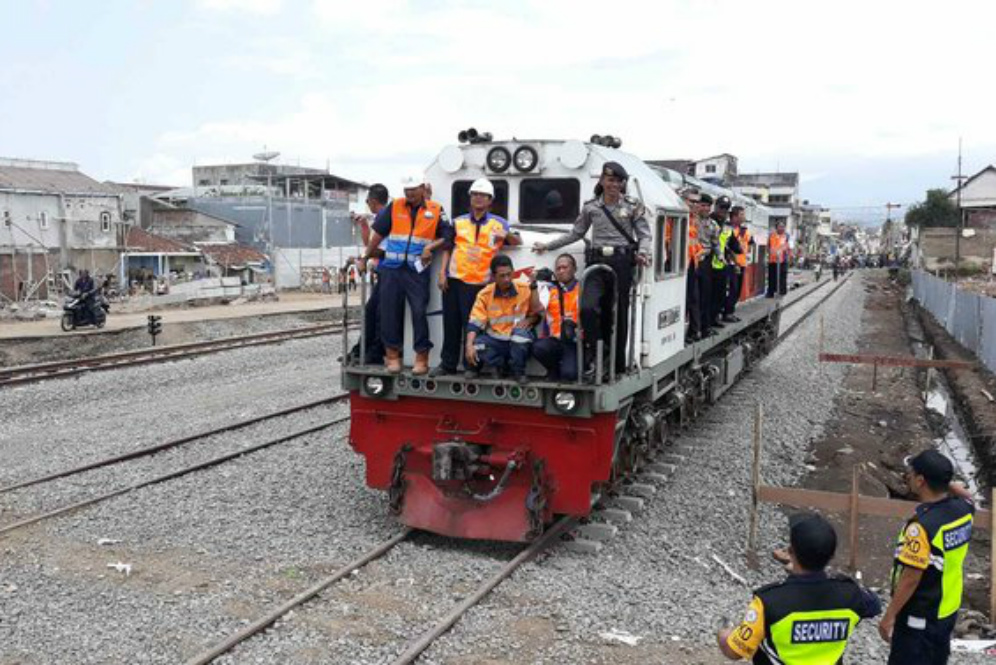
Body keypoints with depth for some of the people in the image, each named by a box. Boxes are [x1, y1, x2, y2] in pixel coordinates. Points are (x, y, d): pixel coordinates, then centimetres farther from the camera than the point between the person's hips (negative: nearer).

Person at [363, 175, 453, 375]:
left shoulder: (435, 210, 6)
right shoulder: (394, 207, 8)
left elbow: (448, 236, 4)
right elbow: (378, 233, 10)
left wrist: (431, 247, -13)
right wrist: (365, 258, 10)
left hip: (417, 270, -2)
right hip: (391, 269, 2)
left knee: (419, 312, -5)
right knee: (389, 311, 3)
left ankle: (421, 358, 3)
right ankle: (392, 354, 15)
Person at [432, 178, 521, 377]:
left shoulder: (499, 223, 8)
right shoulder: (459, 222, 13)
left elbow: (518, 242, 6)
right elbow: (447, 249, 13)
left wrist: (508, 235, -15)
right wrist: (442, 273, 4)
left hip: (479, 282, -2)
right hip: (454, 279, 2)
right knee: (451, 324, 6)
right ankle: (448, 364, 15)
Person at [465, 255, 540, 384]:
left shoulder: (525, 289, -6)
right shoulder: (485, 294, -5)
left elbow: (537, 314, 2)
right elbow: (474, 323, -9)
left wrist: (529, 320, -21)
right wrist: (469, 345, -24)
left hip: (518, 341, -1)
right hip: (494, 340, 1)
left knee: (520, 332, -35)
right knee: (475, 347, -28)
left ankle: (518, 371, -9)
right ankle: (502, 365, 3)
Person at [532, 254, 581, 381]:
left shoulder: (581, 289, 6)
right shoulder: (549, 289, 13)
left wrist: (574, 324, -16)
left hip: (574, 342, -3)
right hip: (553, 340, 3)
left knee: (569, 374, -27)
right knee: (538, 348, -31)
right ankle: (554, 370, 2)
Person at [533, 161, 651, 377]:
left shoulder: (633, 206, 6)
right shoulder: (591, 207, 11)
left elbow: (644, 234, 5)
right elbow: (576, 233, 21)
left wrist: (642, 253, -16)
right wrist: (547, 246, 21)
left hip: (622, 262, -1)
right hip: (597, 261, 2)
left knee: (619, 313, 2)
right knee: (588, 307, -19)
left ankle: (618, 365, 11)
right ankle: (592, 355, -6)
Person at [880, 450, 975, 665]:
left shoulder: (922, 525, -30)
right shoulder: (963, 508, -7)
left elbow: (910, 579, -26)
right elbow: (963, 493, 21)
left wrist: (889, 617, -17)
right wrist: (946, 483, 3)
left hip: (919, 616, -8)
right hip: (949, 609, 8)